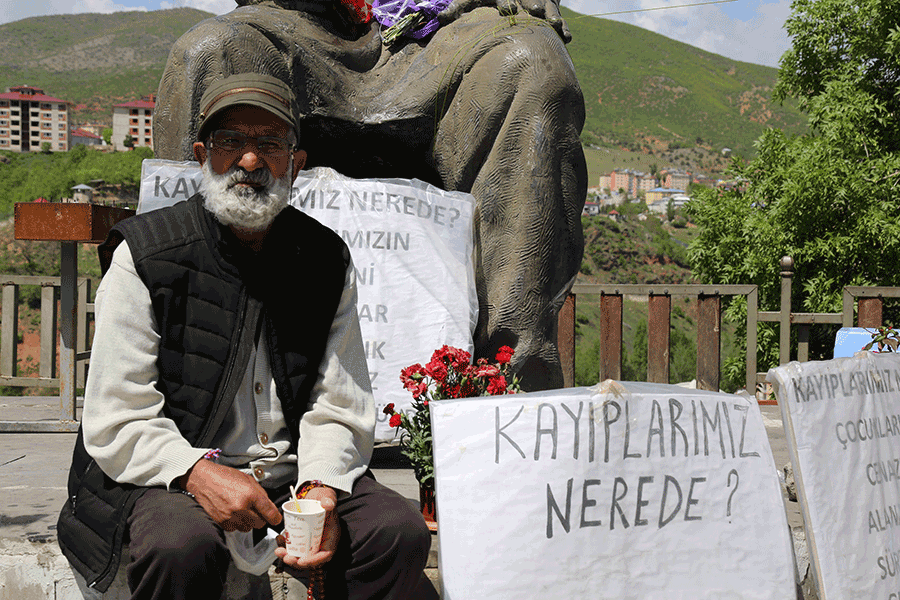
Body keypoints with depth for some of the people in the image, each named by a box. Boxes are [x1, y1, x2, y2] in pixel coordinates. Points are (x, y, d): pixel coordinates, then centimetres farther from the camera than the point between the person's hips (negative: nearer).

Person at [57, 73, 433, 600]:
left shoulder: (327, 260, 5)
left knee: (403, 531, -19)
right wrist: (198, 473, -24)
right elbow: (116, 423, -8)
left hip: (295, 473, 4)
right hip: (169, 476, -3)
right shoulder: (144, 255, -5)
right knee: (184, 546, -35)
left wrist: (321, 488, -15)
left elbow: (339, 408, 5)